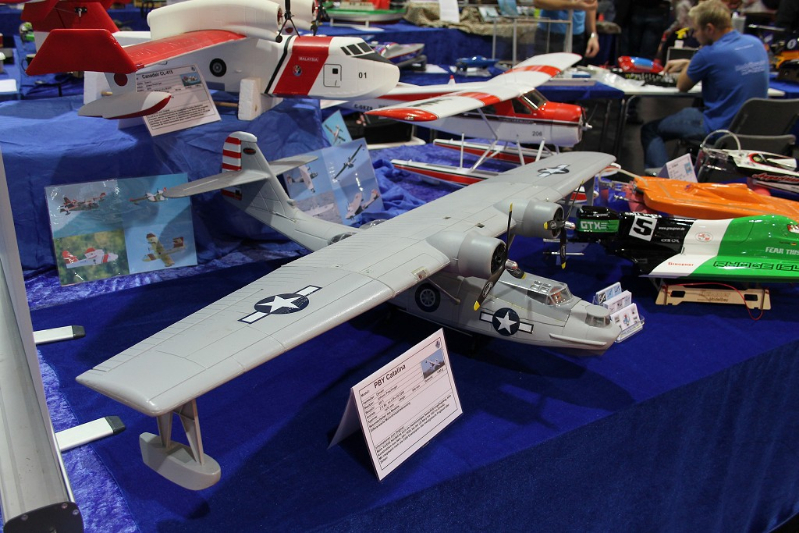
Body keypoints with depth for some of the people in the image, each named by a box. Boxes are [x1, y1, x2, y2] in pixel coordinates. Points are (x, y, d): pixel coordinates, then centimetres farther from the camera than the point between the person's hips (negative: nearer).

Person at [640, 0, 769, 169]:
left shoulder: (710, 53, -20)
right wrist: (688, 63, 24)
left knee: (650, 130, 5)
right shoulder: (756, 43, 5)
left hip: (720, 129, -8)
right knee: (692, 110, 35)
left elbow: (682, 86, -5)